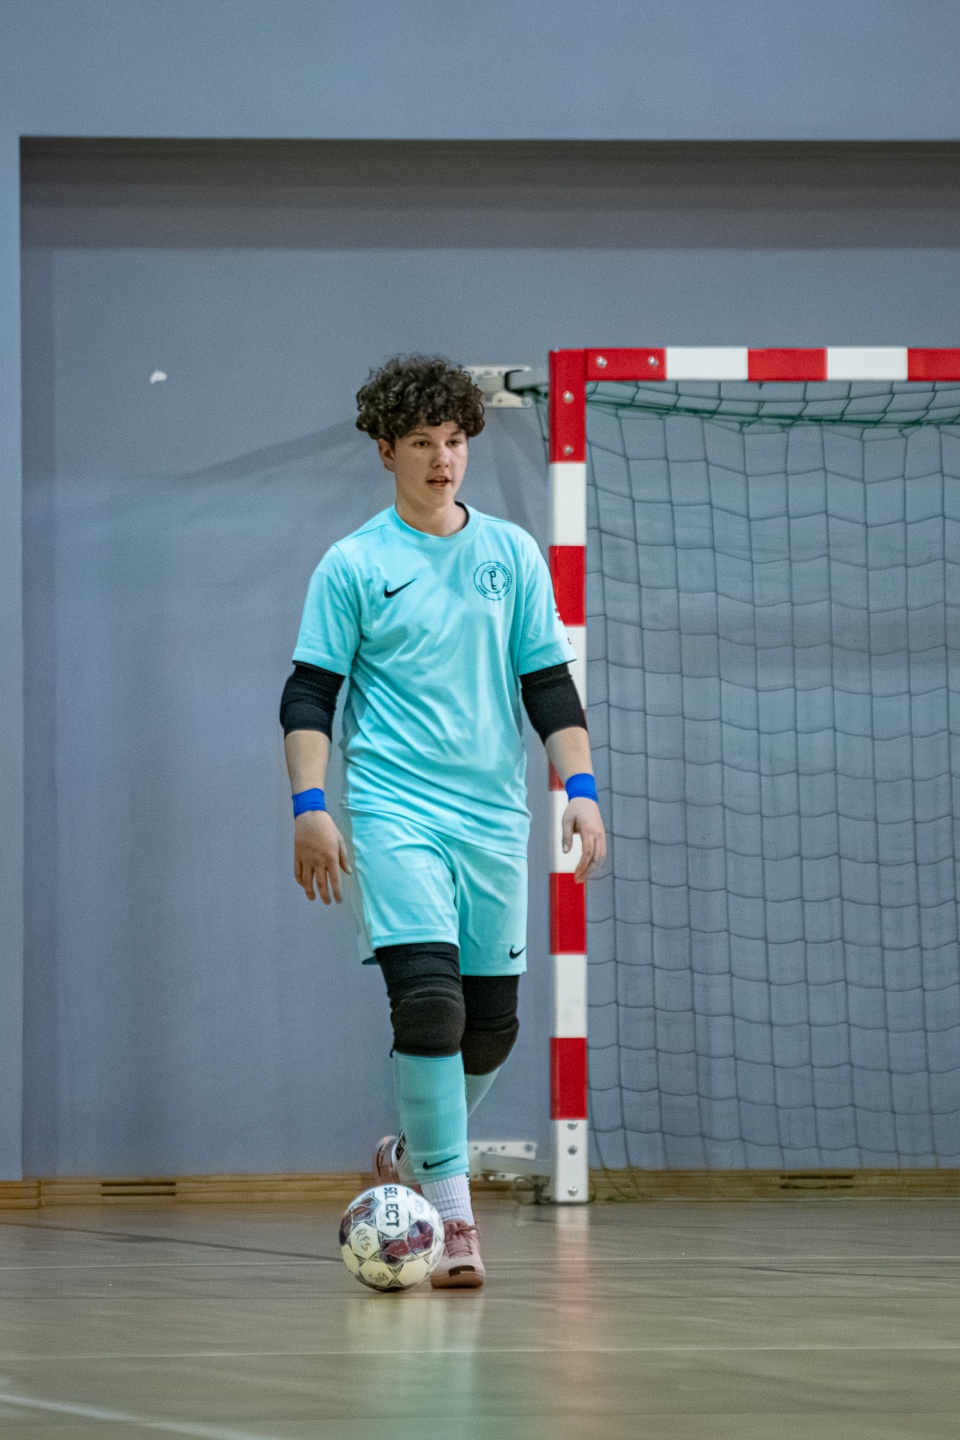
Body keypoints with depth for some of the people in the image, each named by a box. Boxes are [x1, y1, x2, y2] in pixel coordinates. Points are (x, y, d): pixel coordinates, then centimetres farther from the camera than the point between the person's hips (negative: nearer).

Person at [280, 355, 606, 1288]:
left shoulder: (510, 553, 10)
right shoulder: (353, 564, 1)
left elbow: (548, 683, 12)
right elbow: (310, 693, 1)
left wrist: (580, 788, 2)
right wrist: (309, 806, -9)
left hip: (494, 816, 4)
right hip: (395, 810, -4)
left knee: (491, 1019, 6)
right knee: (429, 1000, -18)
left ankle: (412, 1158, 32)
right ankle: (453, 1215, -15)